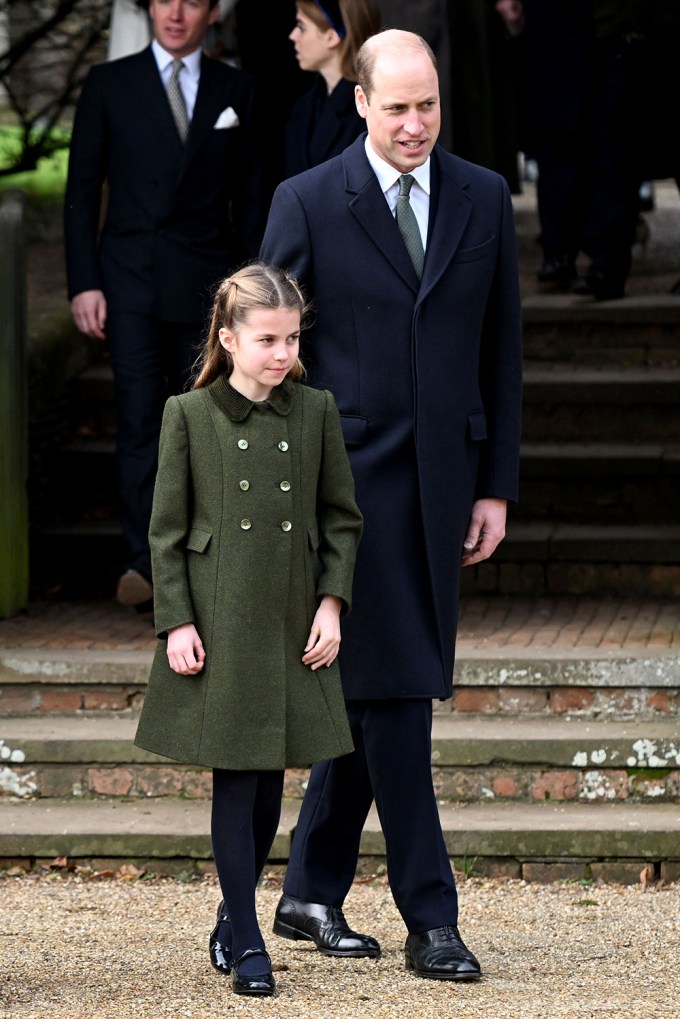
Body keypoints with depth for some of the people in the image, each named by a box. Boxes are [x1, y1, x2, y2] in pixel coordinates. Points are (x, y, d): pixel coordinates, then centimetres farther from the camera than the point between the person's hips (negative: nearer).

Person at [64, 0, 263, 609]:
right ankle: (145, 559, -12)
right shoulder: (109, 85, 4)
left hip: (208, 281, 2)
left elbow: (248, 195, 11)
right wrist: (84, 283, -3)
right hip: (132, 282, -2)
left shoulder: (235, 91, 9)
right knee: (141, 415, -10)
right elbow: (82, 190, 4)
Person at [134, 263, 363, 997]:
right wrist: (176, 623, -7)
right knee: (235, 781, -4)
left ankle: (231, 920, 24)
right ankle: (246, 943, -2)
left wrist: (331, 604, -1)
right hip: (220, 627, -3)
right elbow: (167, 530, -1)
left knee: (270, 779, 8)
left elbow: (341, 518, 9)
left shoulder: (316, 413, 5)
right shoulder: (189, 416, -3)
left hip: (293, 626, 3)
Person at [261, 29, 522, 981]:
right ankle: (431, 918, -5)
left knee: (374, 695, 9)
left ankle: (312, 892, 21)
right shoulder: (308, 203, -4)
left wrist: (496, 486, 8)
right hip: (351, 478, -4)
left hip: (440, 480, 4)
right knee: (392, 689, -7)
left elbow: (501, 351, 11)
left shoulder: (484, 198, 7)